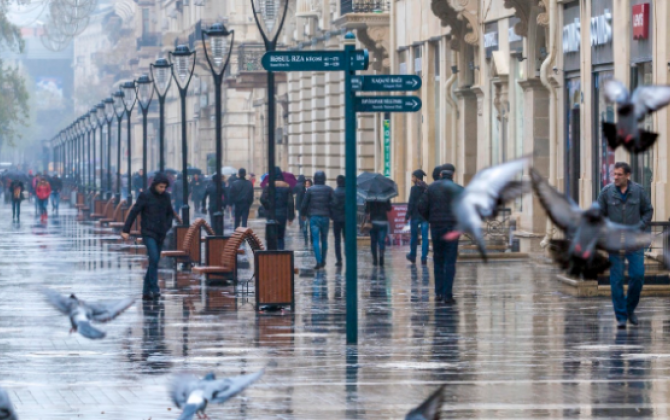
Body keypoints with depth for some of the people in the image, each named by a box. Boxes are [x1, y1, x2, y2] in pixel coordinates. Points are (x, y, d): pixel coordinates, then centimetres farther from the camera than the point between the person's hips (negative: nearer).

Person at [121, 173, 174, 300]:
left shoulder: (166, 197, 7)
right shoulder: (145, 196, -7)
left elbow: (169, 213, 20)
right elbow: (134, 212, -7)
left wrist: (167, 227, 2)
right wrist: (126, 230, -11)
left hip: (161, 234, 5)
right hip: (148, 233, -5)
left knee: (154, 261, 6)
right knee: (153, 259, -18)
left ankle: (147, 291, 12)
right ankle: (154, 289, -15)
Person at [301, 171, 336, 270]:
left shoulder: (310, 190, -2)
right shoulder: (329, 189, 1)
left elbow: (304, 204, -2)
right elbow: (333, 203, -9)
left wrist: (303, 214, 15)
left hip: (313, 217, -2)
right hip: (325, 217, 2)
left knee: (315, 240, -4)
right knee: (324, 240, 15)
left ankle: (318, 261, -17)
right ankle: (323, 261, 22)